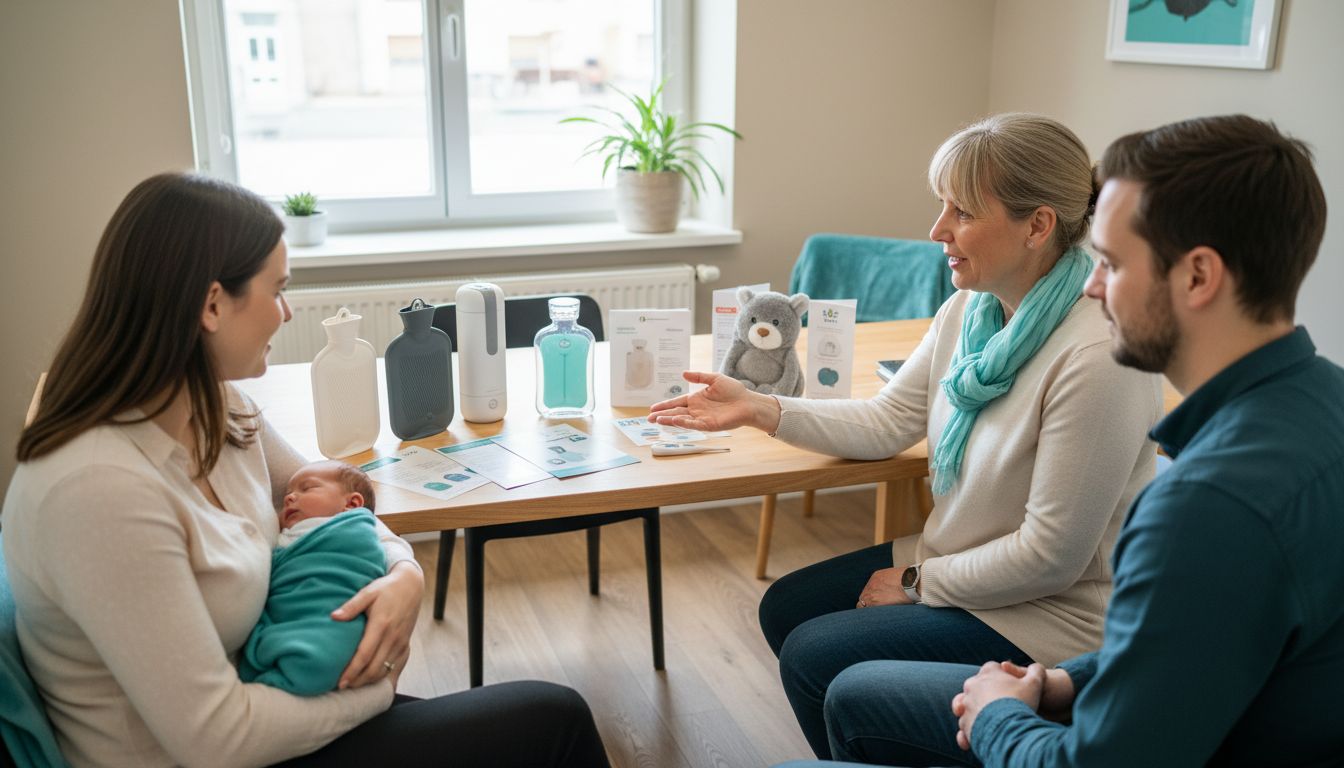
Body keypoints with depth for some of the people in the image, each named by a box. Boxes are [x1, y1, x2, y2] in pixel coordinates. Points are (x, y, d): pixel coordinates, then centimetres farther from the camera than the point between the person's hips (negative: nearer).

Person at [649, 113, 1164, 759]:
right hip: (948, 559, 8)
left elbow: (1051, 555, -25)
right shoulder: (970, 307, -4)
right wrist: (759, 409, -7)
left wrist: (917, 583, -12)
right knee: (786, 607, 11)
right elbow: (886, 423, 4)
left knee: (813, 658, -10)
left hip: (1048, 611, -8)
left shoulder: (1097, 356, -30)